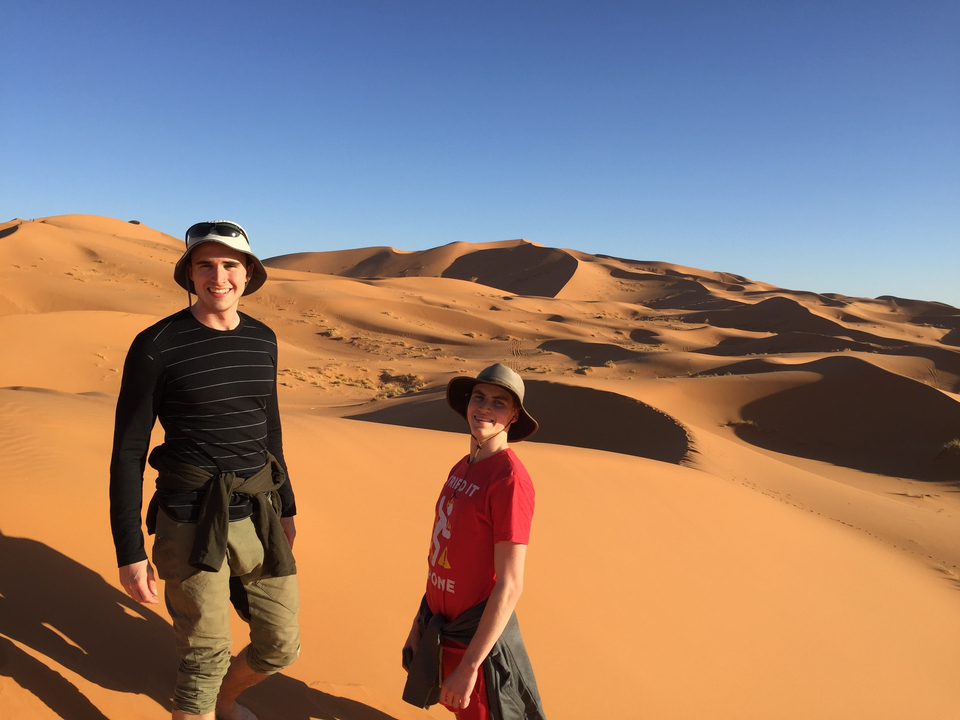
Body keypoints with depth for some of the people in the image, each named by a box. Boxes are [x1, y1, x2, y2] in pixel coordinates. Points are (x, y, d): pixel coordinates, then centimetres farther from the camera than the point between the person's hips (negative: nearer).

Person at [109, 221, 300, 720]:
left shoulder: (263, 340, 5)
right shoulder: (156, 346, -11)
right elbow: (128, 451, -7)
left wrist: (286, 506, 18)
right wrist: (129, 552, -8)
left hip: (258, 520, 5)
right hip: (191, 524, -5)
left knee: (281, 647, 15)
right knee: (205, 659, 6)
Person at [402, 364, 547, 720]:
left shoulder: (510, 480, -23)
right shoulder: (462, 468, 3)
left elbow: (510, 585, -23)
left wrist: (469, 666, -20)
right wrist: (419, 624, 14)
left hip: (477, 634, -8)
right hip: (440, 628, 8)